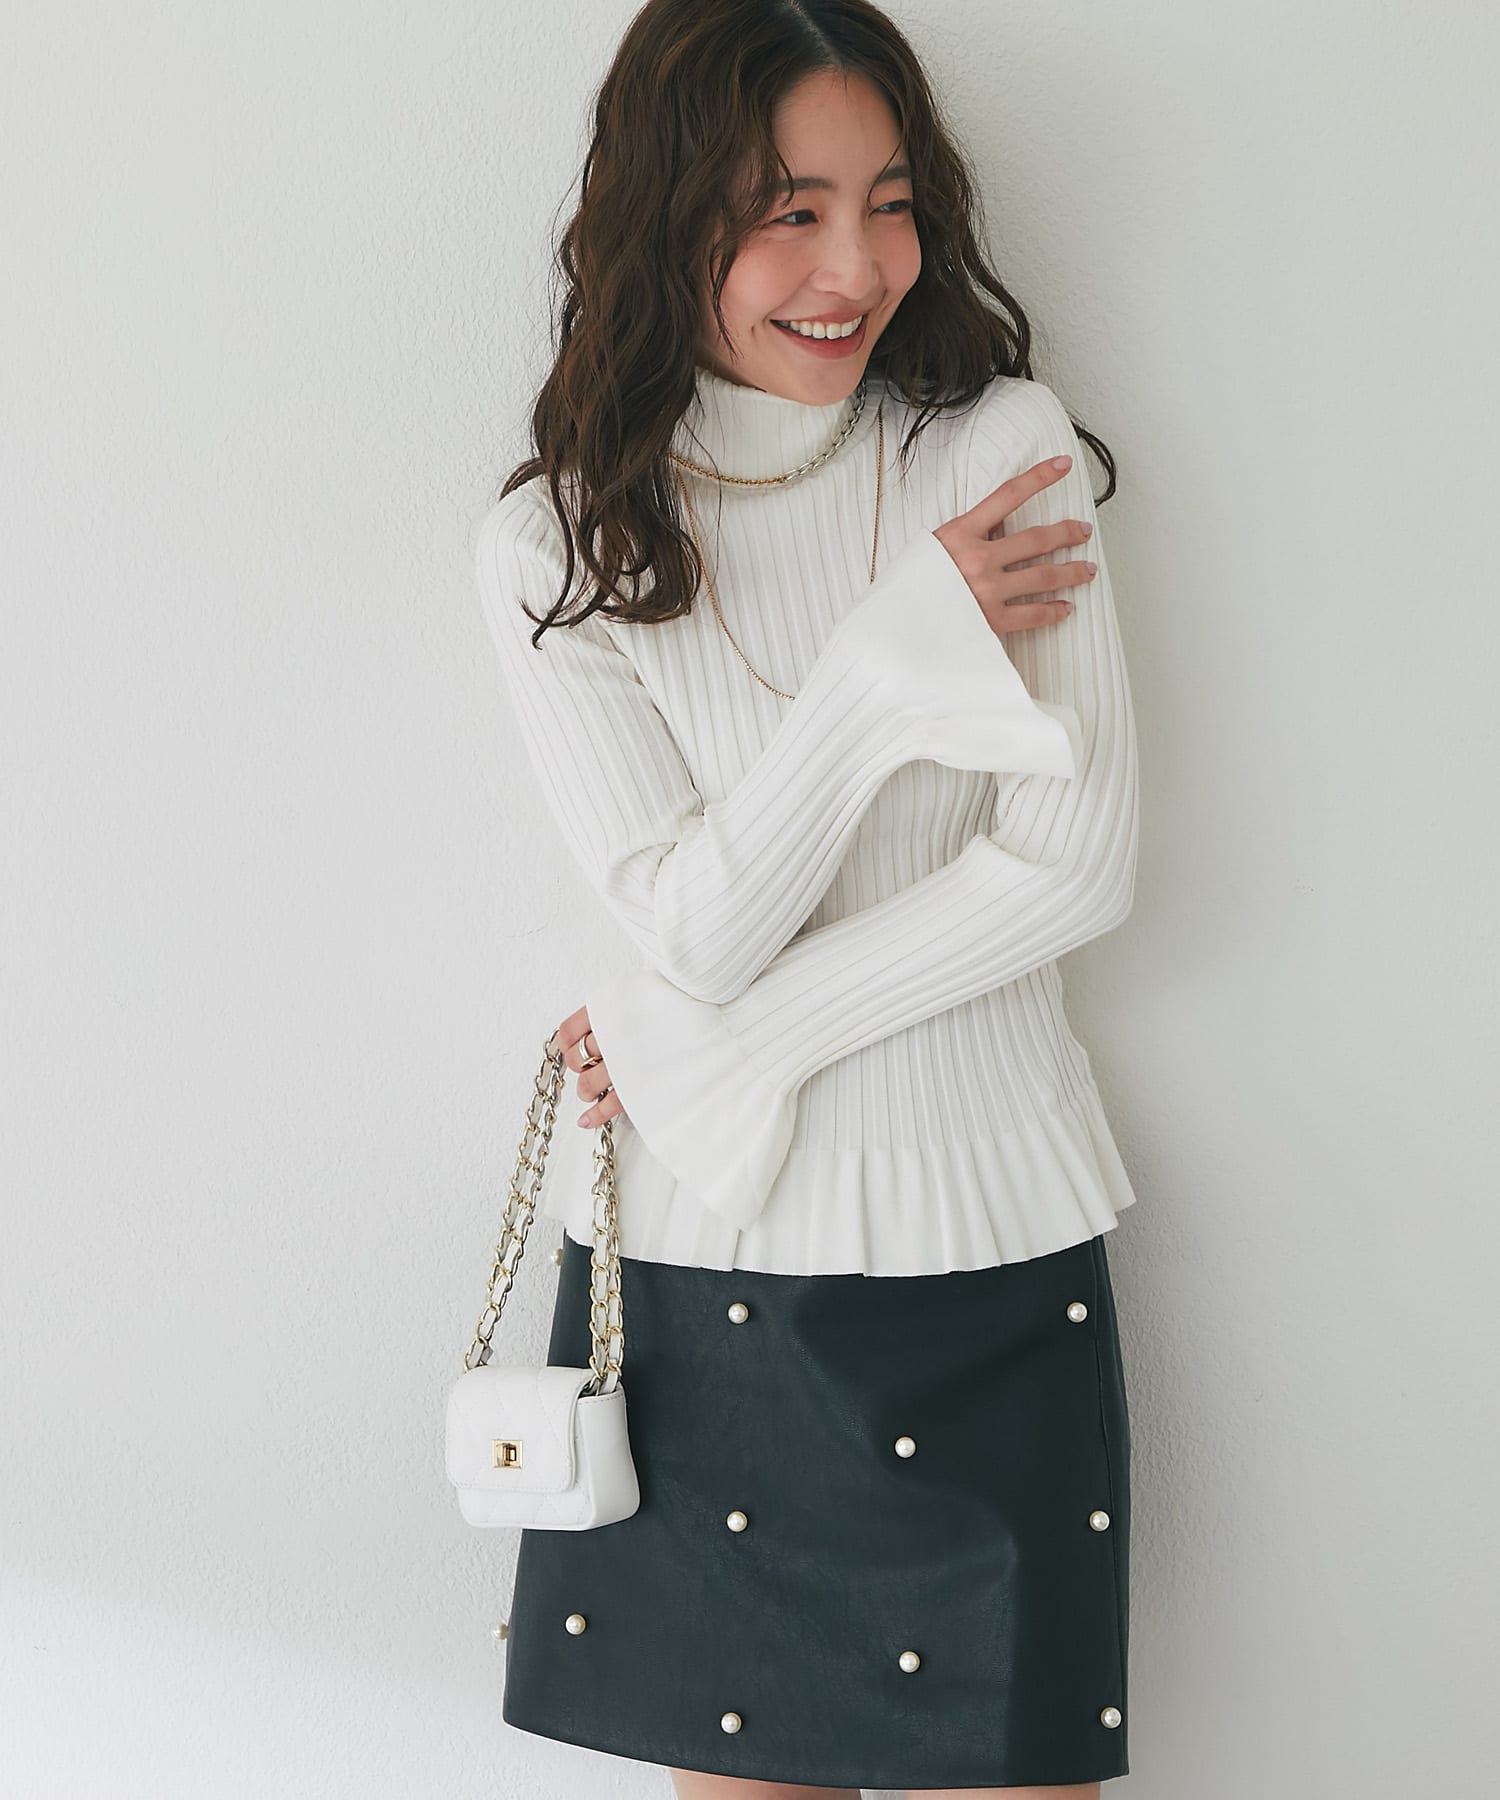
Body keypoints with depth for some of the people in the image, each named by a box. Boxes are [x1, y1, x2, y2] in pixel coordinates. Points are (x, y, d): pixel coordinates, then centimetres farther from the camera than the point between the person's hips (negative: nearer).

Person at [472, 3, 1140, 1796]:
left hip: (990, 1243, 0)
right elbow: (700, 924, -10)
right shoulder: (553, 550, -2)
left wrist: (720, 1042, -11)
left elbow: (1078, 863, -10)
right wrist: (905, 643, -17)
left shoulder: (1004, 447, -2)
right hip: (697, 1261, 0)